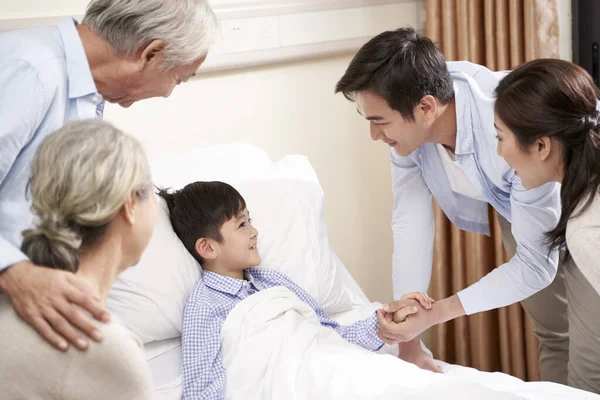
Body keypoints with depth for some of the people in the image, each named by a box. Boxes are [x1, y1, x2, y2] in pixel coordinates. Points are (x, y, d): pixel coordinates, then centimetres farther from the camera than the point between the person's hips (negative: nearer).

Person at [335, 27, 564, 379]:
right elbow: (411, 221, -20)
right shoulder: (407, 120, -26)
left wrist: (433, 314, -34)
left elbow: (535, 265, -33)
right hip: (514, 206, 5)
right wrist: (410, 346, -20)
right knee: (553, 333, 12)